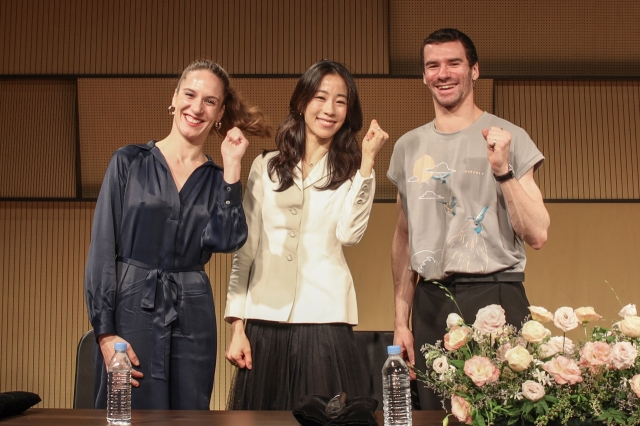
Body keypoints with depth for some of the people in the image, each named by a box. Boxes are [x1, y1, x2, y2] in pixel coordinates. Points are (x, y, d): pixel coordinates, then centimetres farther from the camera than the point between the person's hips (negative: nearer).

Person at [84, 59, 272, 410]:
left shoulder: (219, 178, 8)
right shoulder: (130, 161, 1)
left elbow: (225, 240, -11)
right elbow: (102, 248, -4)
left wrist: (231, 167, -8)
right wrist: (105, 331, -11)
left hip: (193, 318, 3)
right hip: (131, 310, -2)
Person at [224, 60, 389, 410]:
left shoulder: (353, 171, 7)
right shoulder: (266, 167, 9)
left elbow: (349, 234, -12)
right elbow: (245, 250, 8)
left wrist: (367, 161, -12)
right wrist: (237, 326, 2)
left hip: (324, 320, -1)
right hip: (264, 320, 2)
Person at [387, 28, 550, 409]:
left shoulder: (509, 138, -1)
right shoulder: (408, 147, 10)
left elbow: (537, 235, -6)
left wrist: (503, 170, -18)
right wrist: (401, 320, 13)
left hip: (495, 297, -3)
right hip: (429, 303, 4)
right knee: (434, 412, 6)